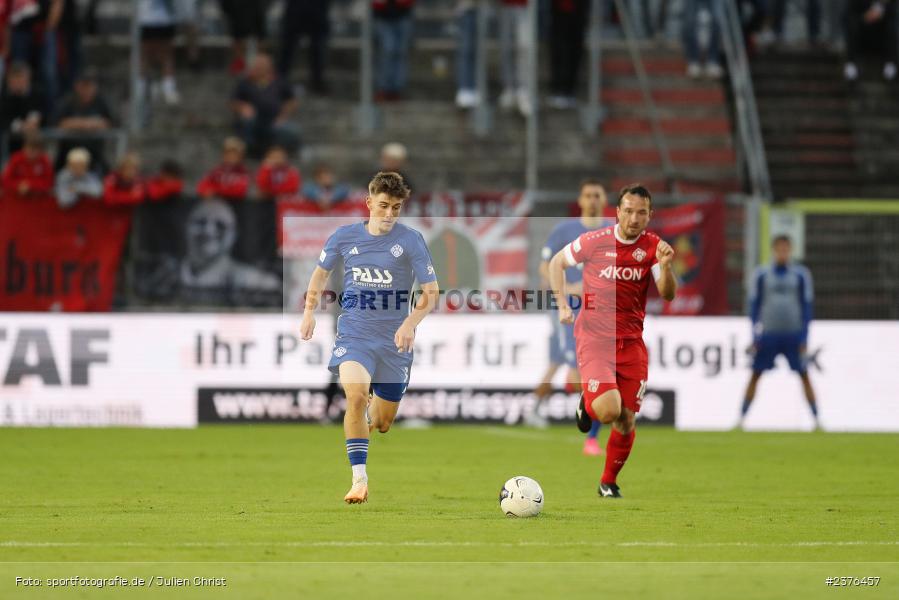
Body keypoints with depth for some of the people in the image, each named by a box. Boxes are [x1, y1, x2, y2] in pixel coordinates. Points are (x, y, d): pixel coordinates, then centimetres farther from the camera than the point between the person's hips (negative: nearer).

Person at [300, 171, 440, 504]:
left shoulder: (411, 240, -6)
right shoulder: (345, 236, 0)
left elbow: (431, 291, -5)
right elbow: (321, 272, 19)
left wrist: (410, 323, -21)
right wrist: (309, 311, 9)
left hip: (394, 340, 0)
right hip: (354, 333, 0)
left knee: (382, 424, 8)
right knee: (355, 395, -28)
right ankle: (359, 480, -23)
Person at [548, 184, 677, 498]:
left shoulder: (653, 246, -1)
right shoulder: (595, 241, -8)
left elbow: (668, 295, -8)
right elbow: (557, 262, 8)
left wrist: (665, 266, -28)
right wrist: (562, 305, -2)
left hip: (632, 342, 3)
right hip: (594, 336, -3)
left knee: (626, 419, 3)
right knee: (608, 410, -22)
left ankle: (609, 482, 26)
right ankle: (587, 404, 16)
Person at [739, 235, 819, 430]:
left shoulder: (801, 275, 4)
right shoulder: (761, 274, 4)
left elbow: (807, 306, 6)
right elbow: (754, 304, 7)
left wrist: (804, 337, 0)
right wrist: (755, 335, 1)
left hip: (793, 333, 0)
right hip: (769, 332, 0)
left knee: (804, 375, -3)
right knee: (755, 375, -2)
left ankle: (816, 419, 2)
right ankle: (742, 418, 3)